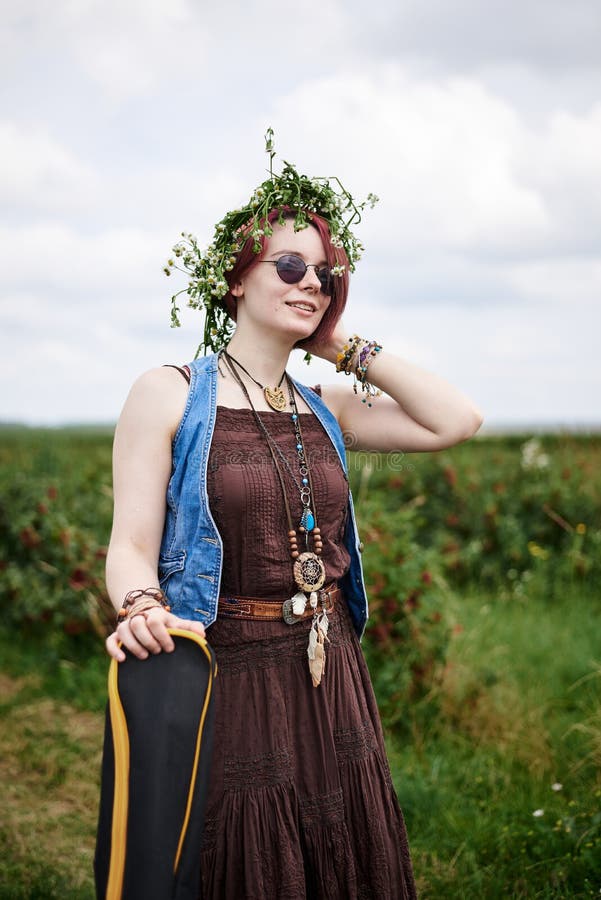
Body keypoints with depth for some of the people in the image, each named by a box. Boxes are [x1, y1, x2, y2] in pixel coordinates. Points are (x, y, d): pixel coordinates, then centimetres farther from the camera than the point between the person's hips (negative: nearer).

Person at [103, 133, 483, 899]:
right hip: (225, 682, -5)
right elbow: (131, 547, -10)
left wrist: (346, 347, 1)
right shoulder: (169, 396, -4)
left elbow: (456, 421, -2)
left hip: (331, 680, 5)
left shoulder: (325, 410, 9)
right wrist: (141, 607, -32)